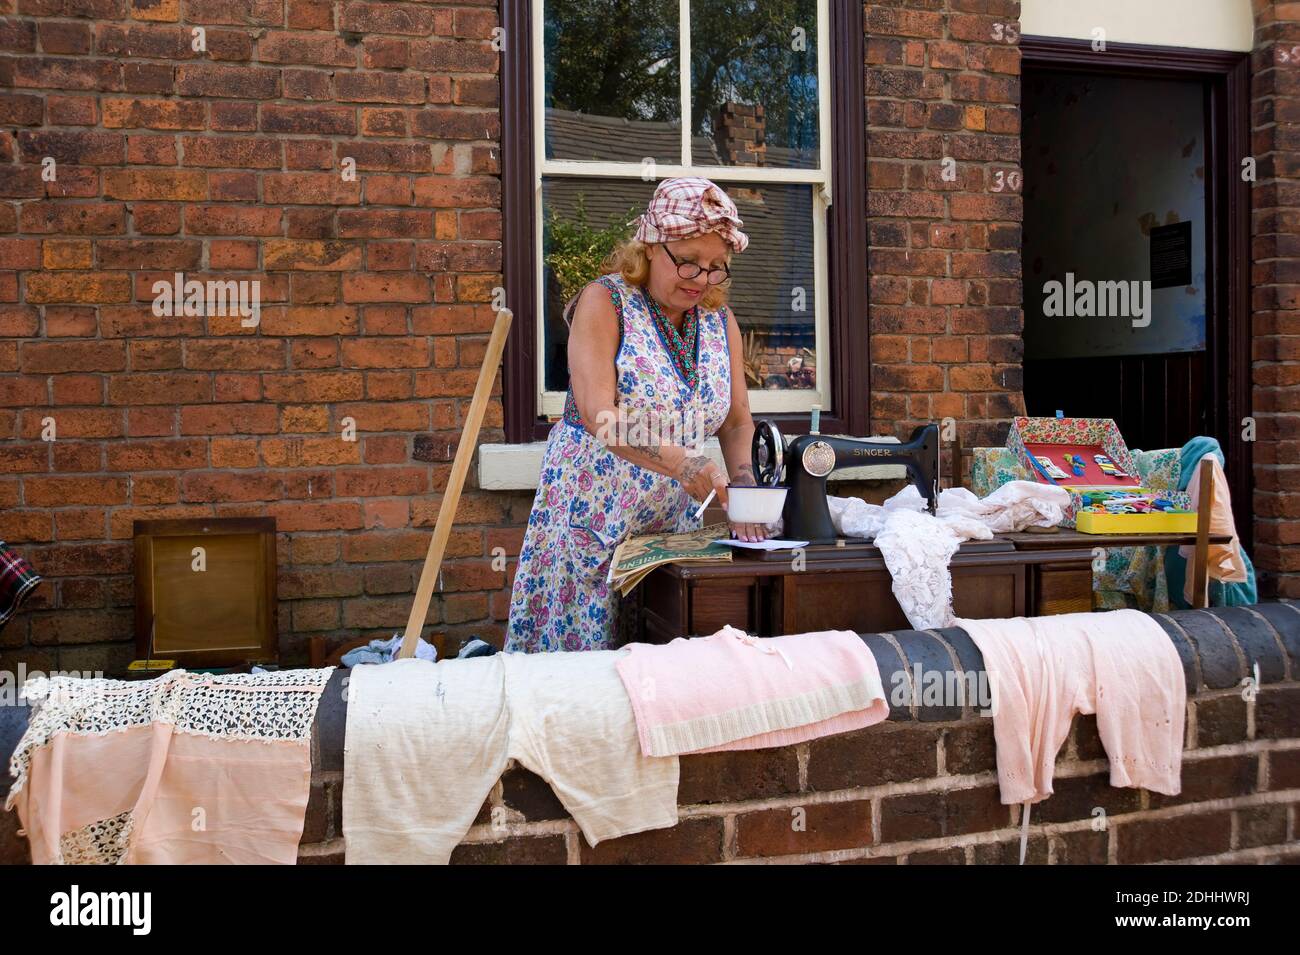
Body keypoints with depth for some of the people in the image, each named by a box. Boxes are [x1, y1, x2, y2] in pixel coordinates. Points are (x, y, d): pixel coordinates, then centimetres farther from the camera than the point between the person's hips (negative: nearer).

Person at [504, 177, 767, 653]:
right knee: (580, 647, 1)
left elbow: (738, 422, 9)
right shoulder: (604, 301, -8)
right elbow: (598, 415, -20)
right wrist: (684, 465, -29)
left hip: (675, 519, 5)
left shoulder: (720, 319, 8)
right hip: (592, 515, -4)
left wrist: (742, 483, -11)